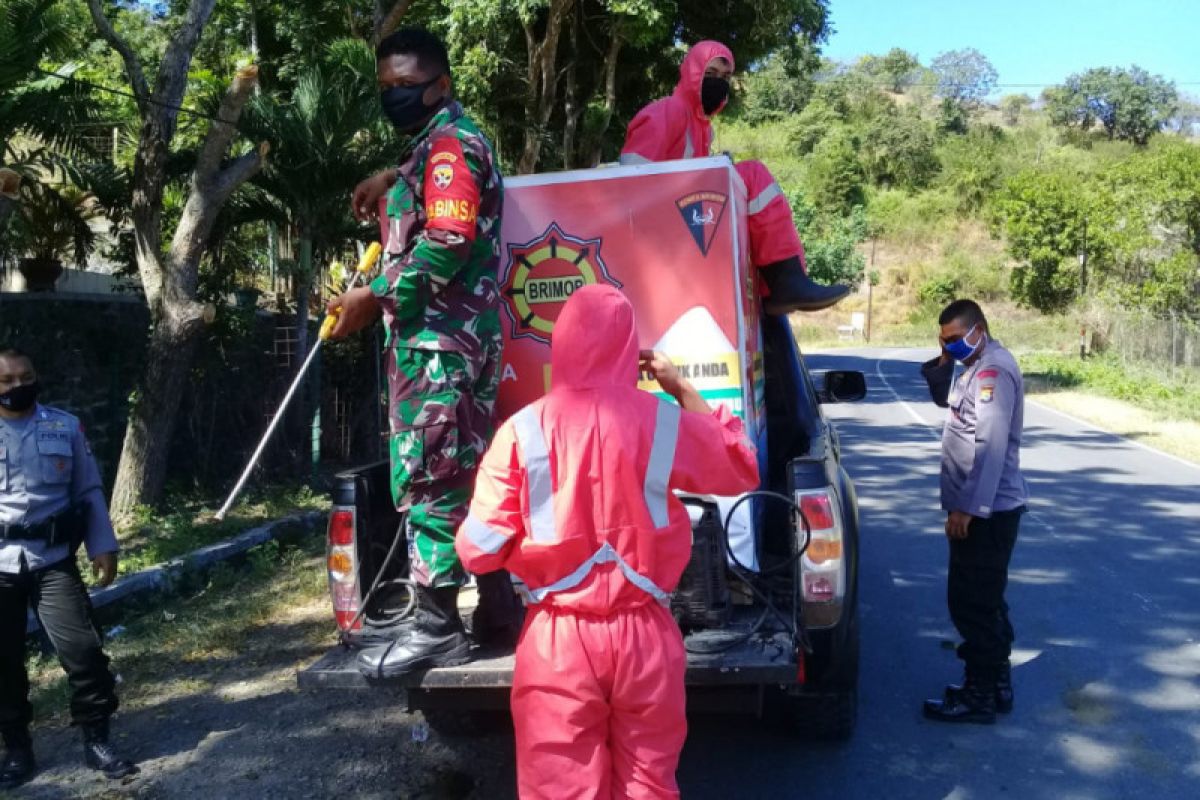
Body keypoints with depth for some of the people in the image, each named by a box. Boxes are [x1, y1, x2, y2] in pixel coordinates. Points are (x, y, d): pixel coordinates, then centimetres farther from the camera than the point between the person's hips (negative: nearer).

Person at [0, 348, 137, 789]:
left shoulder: (65, 427, 5)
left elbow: (88, 492, 9)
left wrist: (103, 546, 3)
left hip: (54, 561, 0)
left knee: (82, 648, -5)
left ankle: (96, 740, 10)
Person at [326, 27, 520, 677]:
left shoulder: (449, 144, -9)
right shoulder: (436, 146, 22)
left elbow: (450, 242, -21)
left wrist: (376, 298, -17)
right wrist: (393, 181, 28)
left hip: (439, 341, -11)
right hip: (447, 339, 11)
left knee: (430, 477, -8)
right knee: (466, 474, 12)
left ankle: (437, 627, -3)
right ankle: (497, 606, 20)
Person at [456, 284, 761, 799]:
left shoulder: (522, 432, -9)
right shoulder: (665, 423, -5)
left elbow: (479, 551, -8)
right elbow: (742, 469, 14)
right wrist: (682, 389, 15)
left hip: (557, 640, -1)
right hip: (644, 635, 1)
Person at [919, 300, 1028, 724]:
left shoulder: (994, 370, -18)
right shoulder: (979, 367, 13)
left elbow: (991, 446, -24)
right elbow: (945, 398, 26)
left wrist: (966, 507, -25)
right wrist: (942, 363, 6)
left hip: (985, 510, -10)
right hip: (984, 508, 10)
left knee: (971, 604, -4)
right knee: (984, 601, 17)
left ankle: (979, 696, 5)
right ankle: (995, 683, 27)